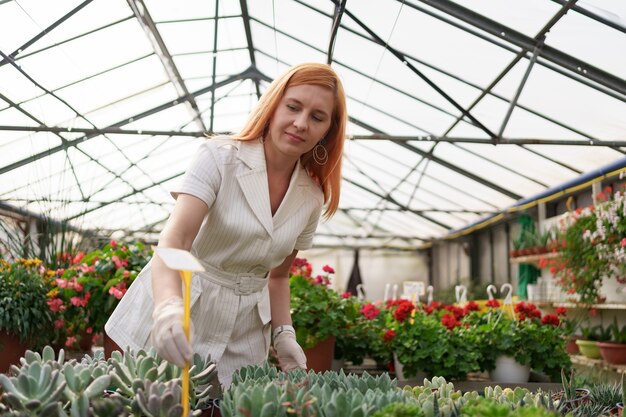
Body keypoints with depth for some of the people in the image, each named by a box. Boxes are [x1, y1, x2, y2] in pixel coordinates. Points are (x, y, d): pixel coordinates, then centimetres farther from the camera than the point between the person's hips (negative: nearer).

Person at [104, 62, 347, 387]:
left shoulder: (312, 197, 1)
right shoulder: (220, 157, -13)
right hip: (177, 322, -3)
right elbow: (174, 238, -26)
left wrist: (284, 334, -2)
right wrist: (168, 306, -43)